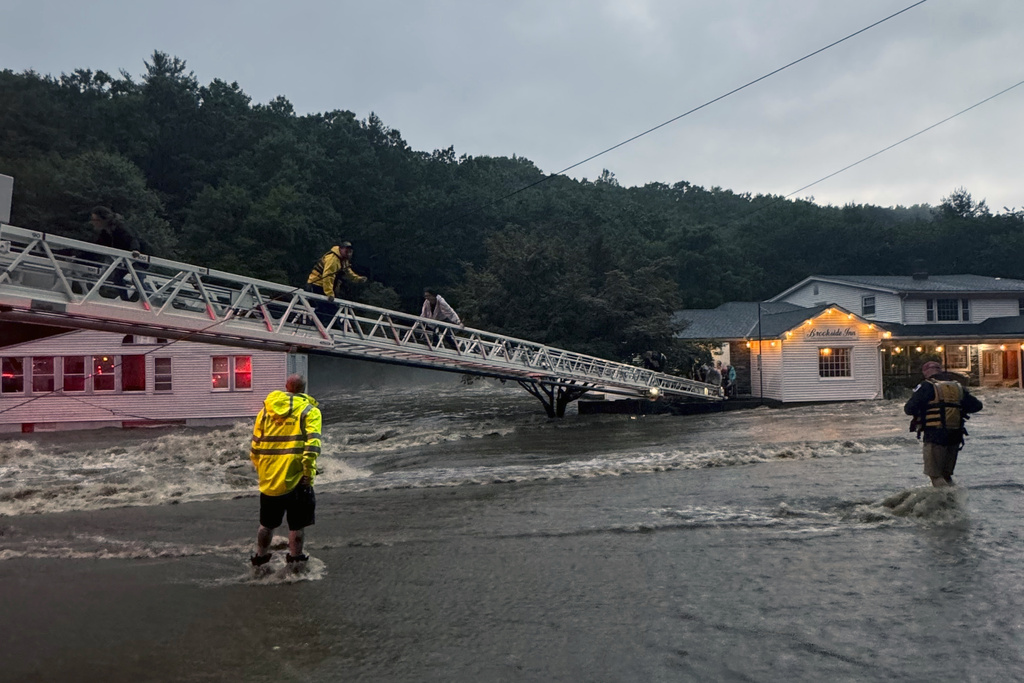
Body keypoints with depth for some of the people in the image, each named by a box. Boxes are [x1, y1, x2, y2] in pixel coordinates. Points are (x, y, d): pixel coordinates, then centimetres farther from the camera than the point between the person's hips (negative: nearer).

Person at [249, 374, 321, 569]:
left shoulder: (266, 410, 11)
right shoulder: (309, 411, -3)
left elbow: (255, 445, 12)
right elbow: (312, 444, -17)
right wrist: (308, 473, -14)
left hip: (269, 479, 5)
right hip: (296, 479, -5)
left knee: (267, 524, 20)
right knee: (297, 525, 8)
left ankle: (259, 559, 32)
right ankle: (295, 561, 16)